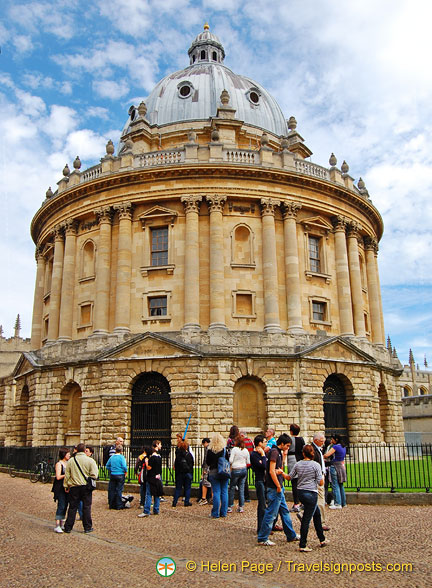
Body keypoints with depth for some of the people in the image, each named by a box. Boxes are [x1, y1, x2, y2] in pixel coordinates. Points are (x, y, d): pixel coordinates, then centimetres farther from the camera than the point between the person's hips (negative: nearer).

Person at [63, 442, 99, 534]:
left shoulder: (71, 460, 0)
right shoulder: (90, 460, -6)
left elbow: (67, 475, 4)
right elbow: (94, 475, -9)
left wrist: (66, 486, 11)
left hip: (74, 486, 2)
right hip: (86, 487, -2)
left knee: (72, 507, 11)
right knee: (86, 507, 7)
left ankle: (68, 527, 16)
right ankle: (87, 527, 12)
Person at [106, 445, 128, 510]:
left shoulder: (112, 457, 4)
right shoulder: (121, 457, -11)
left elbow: (107, 466, 12)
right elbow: (124, 466, -18)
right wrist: (125, 472, -1)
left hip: (112, 475, 4)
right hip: (120, 475, -4)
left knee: (112, 490, 12)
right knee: (119, 491, 3)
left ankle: (111, 505, 19)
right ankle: (119, 506, 7)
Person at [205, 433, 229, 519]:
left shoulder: (210, 450, -7)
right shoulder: (225, 449, -6)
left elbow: (207, 462, 1)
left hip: (213, 472, -1)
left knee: (216, 492, 3)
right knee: (224, 492, 8)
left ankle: (215, 513, 5)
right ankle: (223, 513, 13)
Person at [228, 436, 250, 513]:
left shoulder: (234, 449, -11)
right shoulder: (246, 450, 4)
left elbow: (230, 460, -14)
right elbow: (248, 462, 9)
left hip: (236, 470, -5)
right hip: (244, 469, 5)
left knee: (232, 488, 4)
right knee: (241, 488, 10)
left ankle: (230, 507, 8)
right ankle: (241, 507, 12)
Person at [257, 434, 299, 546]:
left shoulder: (279, 452, 14)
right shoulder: (274, 452, -16)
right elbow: (271, 471, -22)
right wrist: (278, 486, -18)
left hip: (278, 487, 10)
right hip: (274, 488, -10)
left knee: (284, 511, 17)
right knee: (271, 513, -4)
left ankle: (291, 535, 29)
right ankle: (262, 539, 5)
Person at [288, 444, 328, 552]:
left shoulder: (298, 464, 1)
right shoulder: (316, 465, -11)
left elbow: (289, 477, 6)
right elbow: (321, 483, -11)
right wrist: (323, 477, 10)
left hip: (301, 493, 6)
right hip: (311, 494, -6)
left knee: (317, 514, 22)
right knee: (306, 519, 0)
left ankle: (322, 540, 32)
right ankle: (302, 545, 6)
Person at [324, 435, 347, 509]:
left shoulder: (335, 447, -14)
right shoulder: (343, 447, 11)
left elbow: (326, 455, -23)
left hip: (335, 467, -8)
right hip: (342, 467, 8)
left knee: (335, 485, -5)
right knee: (341, 485, 15)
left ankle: (338, 504, -7)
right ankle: (343, 502, 20)